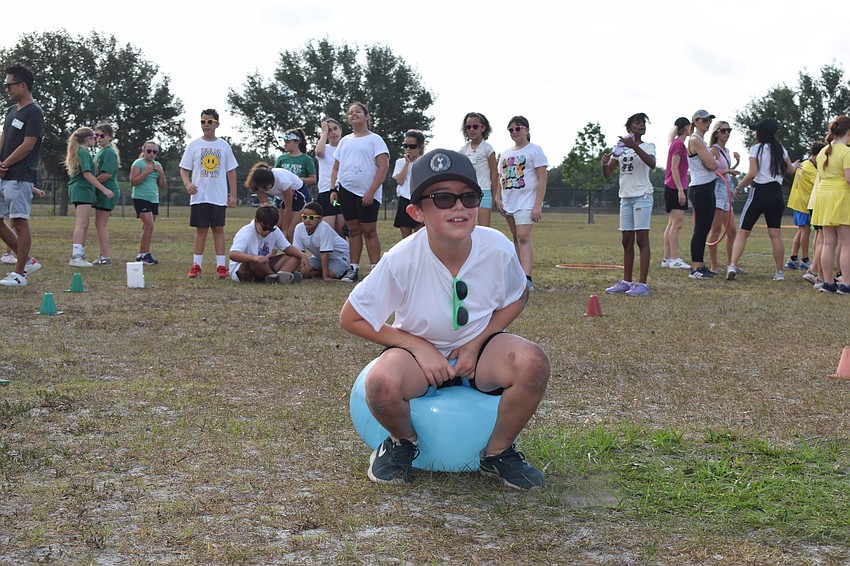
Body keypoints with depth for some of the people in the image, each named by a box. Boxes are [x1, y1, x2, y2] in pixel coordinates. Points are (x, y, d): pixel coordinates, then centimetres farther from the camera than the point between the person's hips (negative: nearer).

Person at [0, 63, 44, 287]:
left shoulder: (34, 112, -9)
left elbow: (27, 146, -15)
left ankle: (19, 273, 0)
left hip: (20, 176, -9)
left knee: (19, 222, -5)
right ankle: (27, 261, 18)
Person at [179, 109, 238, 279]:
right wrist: (187, 183, -16)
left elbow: (231, 171, 8)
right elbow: (184, 169, 4)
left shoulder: (223, 145, 6)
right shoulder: (194, 145, 3)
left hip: (219, 196, 0)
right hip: (199, 196, 0)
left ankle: (221, 266, 2)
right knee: (201, 229, 3)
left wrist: (233, 195, 3)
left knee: (218, 229, 1)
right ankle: (196, 265, 8)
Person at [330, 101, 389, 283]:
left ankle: (375, 270, 1)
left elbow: (383, 167, -10)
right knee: (353, 230, 8)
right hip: (346, 191, 5)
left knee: (369, 231, -3)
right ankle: (354, 269, 11)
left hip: (367, 194, -5)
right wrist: (333, 189, 5)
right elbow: (336, 168, 19)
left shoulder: (374, 139, -1)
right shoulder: (345, 141, 16)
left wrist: (371, 191, -16)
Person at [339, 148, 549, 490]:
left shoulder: (497, 248, -18)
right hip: (419, 349, -2)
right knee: (383, 384, -36)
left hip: (478, 348, 2)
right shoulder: (402, 260, -24)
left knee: (532, 362, -30)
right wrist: (420, 347, -18)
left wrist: (476, 343, -12)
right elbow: (351, 319, -12)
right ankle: (403, 442, 2)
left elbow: (517, 298, 3)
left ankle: (497, 452, -2)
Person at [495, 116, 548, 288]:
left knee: (523, 237, -19)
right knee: (516, 238, 10)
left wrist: (538, 205, -16)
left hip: (526, 202, -7)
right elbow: (501, 179, 21)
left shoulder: (534, 150, -2)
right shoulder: (506, 154, 18)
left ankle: (527, 278, -26)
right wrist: (498, 198, 4)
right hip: (508, 202, 7)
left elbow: (542, 179, -8)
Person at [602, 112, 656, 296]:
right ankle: (626, 281, 14)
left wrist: (634, 146, -32)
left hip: (642, 196, -5)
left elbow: (652, 164, -22)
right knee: (627, 241, 8)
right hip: (625, 197, 5)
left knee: (642, 239, -9)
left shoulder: (647, 146, 0)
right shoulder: (621, 149, 13)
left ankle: (642, 283, -11)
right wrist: (604, 164, -13)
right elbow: (607, 174, 10)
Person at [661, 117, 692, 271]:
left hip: (673, 188, 10)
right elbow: (674, 168, -18)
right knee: (677, 223, -11)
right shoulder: (679, 144, -12)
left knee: (672, 224, 9)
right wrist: (680, 190, -21)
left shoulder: (677, 144, 18)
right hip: (676, 188, -10)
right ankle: (675, 259, -13)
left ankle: (667, 258, 10)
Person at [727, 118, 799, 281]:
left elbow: (752, 173, -15)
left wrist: (738, 187, -3)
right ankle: (779, 272, 9)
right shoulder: (780, 149, 9)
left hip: (759, 193, -4)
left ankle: (732, 266, -15)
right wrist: (795, 165, 44)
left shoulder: (756, 149, -7)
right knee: (775, 234, 7)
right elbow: (790, 169, 20)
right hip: (776, 194, 4)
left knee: (743, 232, -1)